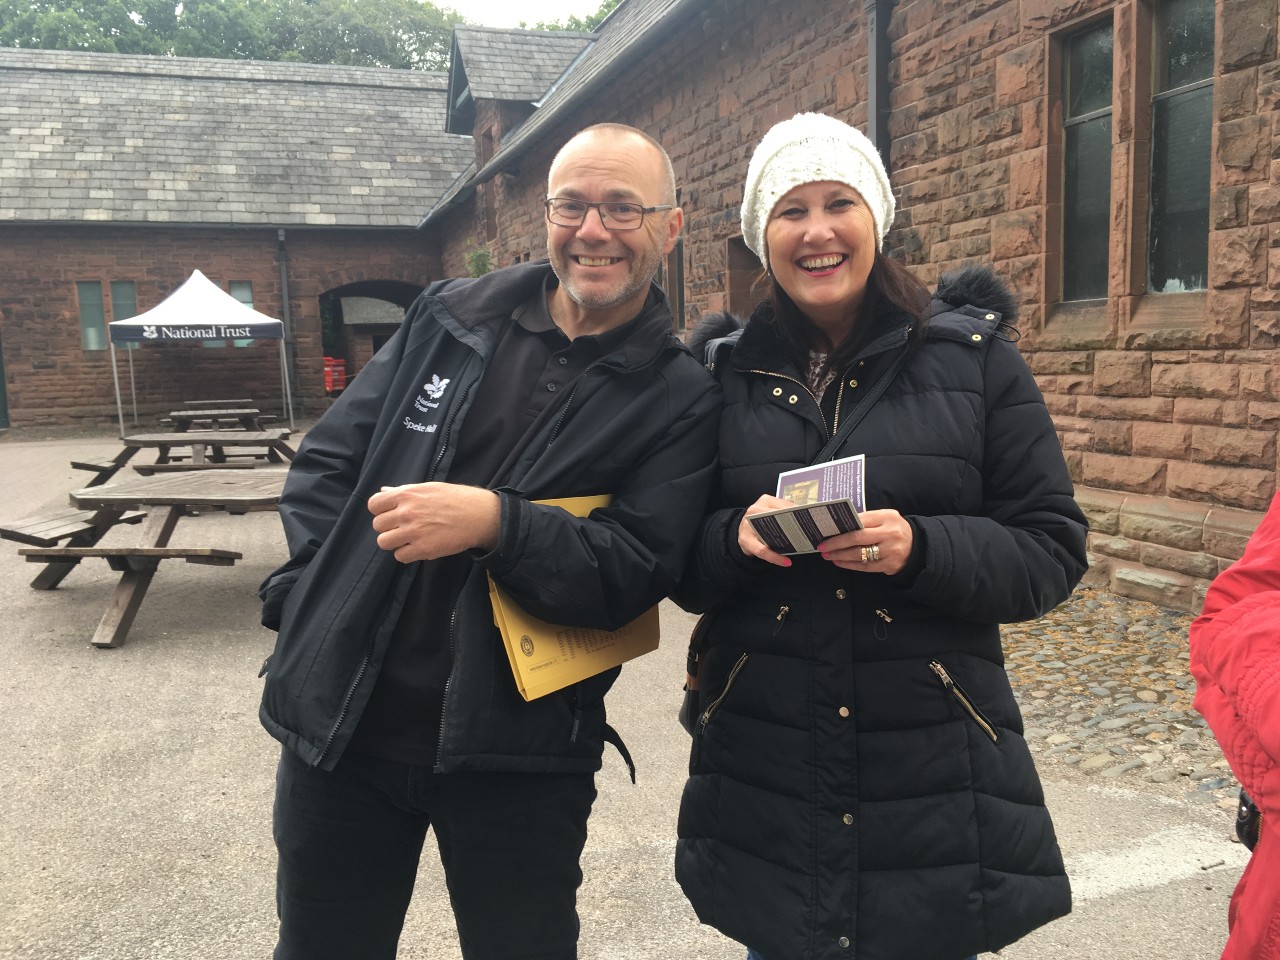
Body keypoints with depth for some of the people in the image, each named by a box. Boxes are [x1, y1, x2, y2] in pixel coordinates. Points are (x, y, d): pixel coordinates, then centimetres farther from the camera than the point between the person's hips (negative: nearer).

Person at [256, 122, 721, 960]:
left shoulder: (681, 400, -5)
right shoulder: (449, 318, 3)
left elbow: (635, 576, -13)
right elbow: (328, 461, 7)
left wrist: (496, 523, -28)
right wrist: (316, 607, -3)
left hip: (517, 755, -3)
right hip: (340, 719, 3)